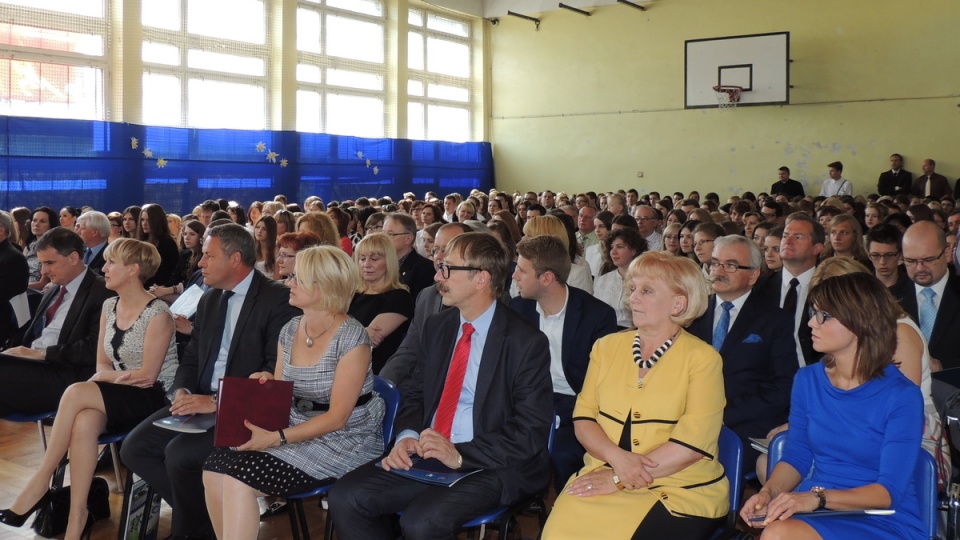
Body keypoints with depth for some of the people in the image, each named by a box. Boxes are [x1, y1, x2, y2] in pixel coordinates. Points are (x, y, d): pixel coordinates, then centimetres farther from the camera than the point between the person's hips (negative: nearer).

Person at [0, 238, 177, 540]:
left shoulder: (157, 314, -11)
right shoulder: (109, 307, 11)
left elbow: (147, 375, -14)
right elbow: (101, 367, 12)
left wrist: (112, 375, -7)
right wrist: (122, 376, -8)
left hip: (154, 399, -6)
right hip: (116, 399, 6)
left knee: (76, 393, -29)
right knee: (84, 421, -30)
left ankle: (40, 483, -18)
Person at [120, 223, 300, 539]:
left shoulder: (278, 299, -11)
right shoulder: (209, 299, 14)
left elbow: (276, 371, -18)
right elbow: (192, 357, 17)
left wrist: (220, 401, -24)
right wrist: (182, 391, -5)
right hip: (202, 402, 8)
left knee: (179, 453, -26)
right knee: (135, 449, -6)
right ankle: (199, 511, 10)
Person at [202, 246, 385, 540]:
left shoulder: (351, 339, -15)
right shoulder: (289, 331, 5)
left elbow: (337, 417, -16)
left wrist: (277, 438, -24)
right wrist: (266, 385, -9)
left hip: (344, 442, -7)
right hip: (296, 432, 7)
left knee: (239, 475, -22)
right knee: (216, 465, -15)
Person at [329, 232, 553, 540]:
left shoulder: (527, 342, -11)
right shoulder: (436, 327, 10)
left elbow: (532, 432, -13)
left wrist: (460, 455, -22)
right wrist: (407, 435, -7)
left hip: (489, 466, -6)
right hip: (426, 456, 6)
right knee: (345, 498, -11)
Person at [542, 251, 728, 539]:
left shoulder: (703, 359, -2)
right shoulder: (607, 346, 11)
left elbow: (692, 443, -11)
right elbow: (583, 417, 7)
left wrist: (619, 479, -14)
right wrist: (617, 457, -13)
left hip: (680, 491, -3)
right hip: (604, 476, 4)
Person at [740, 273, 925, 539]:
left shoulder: (901, 396, -9)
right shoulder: (807, 380, 5)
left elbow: (890, 491, -13)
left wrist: (818, 497, -27)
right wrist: (767, 493, -8)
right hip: (816, 515, 4)